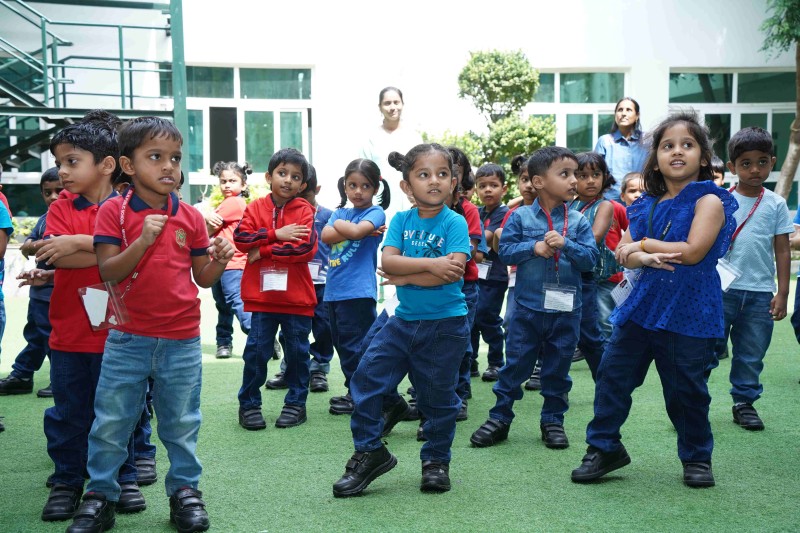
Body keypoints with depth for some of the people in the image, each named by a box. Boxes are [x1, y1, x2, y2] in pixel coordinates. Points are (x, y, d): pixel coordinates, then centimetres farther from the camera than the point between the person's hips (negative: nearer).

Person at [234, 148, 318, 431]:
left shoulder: (304, 211, -1)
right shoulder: (256, 207, 5)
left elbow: (306, 247, -14)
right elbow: (241, 238, -7)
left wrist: (264, 251, -13)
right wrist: (276, 234, -16)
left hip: (297, 295, -1)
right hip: (262, 294, 1)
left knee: (297, 351, 9)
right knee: (256, 350, 4)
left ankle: (296, 403, 22)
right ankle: (249, 405, 15)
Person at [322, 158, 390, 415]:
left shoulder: (375, 213, -3)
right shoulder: (339, 212, 15)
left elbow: (356, 231, -21)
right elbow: (325, 236, -2)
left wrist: (339, 224, -3)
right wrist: (353, 230, -11)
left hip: (358, 291, -7)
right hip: (334, 290, 7)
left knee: (355, 345, -3)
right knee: (342, 344, 14)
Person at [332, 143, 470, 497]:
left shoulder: (455, 223, -10)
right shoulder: (401, 220, 1)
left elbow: (453, 270, -22)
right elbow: (387, 261, -12)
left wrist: (405, 276, -17)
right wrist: (430, 264, -25)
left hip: (445, 324, -4)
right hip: (404, 319, 4)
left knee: (437, 395, 7)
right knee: (367, 377, -3)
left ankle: (436, 460, 27)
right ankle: (369, 452, 11)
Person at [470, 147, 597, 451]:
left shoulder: (578, 222, 1)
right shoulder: (520, 217, -3)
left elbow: (591, 258, -5)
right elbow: (505, 252, -4)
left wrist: (565, 244, -20)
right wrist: (534, 248, -17)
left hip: (566, 309, 1)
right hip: (527, 307, -1)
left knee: (557, 368, 11)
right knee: (516, 365, 6)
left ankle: (553, 420, 25)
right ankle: (499, 418, 17)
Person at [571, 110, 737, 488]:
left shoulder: (709, 201, -7)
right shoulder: (646, 206, 9)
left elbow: (693, 251, -19)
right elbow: (623, 253, 2)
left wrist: (643, 244, -8)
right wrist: (644, 258, -21)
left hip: (689, 311, -5)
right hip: (643, 304, 5)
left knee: (685, 389, 5)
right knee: (612, 375, 6)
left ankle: (697, 457, 26)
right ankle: (604, 448, 20)